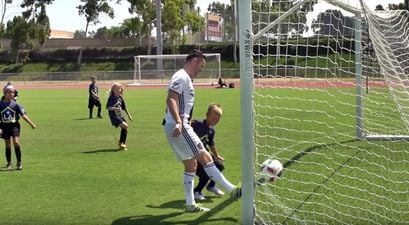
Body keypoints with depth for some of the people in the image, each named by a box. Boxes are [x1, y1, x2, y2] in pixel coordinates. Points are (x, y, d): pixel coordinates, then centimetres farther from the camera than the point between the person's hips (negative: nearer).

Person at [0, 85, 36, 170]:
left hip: (14, 125, -1)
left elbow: (23, 115, 0)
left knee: (16, 142, -15)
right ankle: (9, 163, 26)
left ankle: (19, 163, -4)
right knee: (8, 145, 8)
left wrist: (31, 124, -6)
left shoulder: (15, 104, -1)